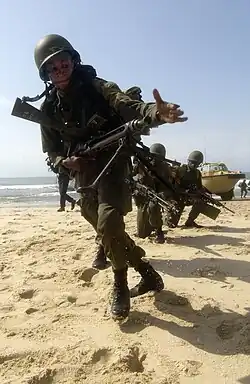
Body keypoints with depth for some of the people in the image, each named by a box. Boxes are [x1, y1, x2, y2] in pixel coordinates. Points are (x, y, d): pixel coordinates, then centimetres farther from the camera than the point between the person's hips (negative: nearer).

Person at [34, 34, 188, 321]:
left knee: (108, 223, -23)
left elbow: (129, 105, -27)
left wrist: (156, 112, -49)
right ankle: (147, 274, 30)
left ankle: (120, 286, 2)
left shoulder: (97, 88, -10)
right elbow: (51, 150, 8)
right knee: (106, 230, 11)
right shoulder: (49, 108, 2)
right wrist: (65, 162, -15)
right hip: (84, 173, 6)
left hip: (112, 163, -5)